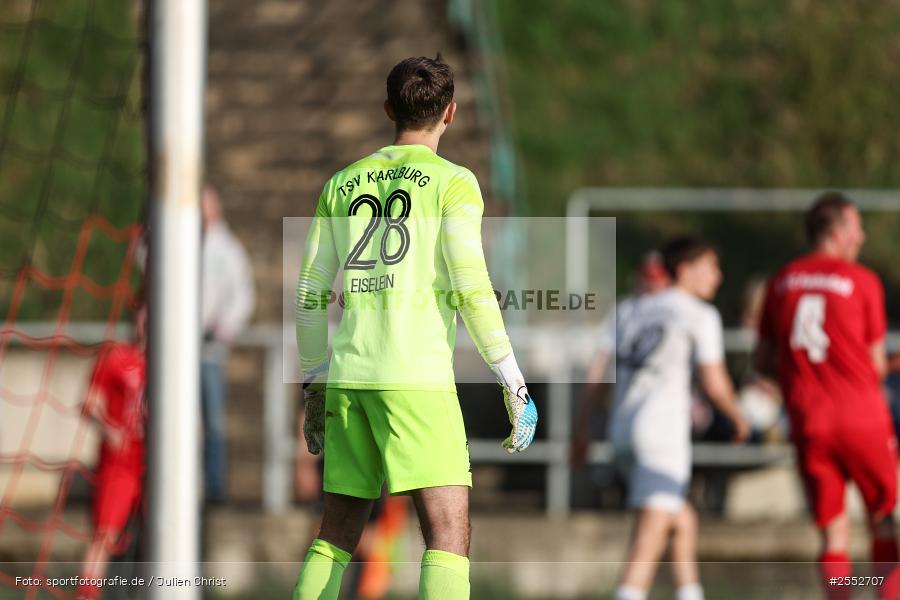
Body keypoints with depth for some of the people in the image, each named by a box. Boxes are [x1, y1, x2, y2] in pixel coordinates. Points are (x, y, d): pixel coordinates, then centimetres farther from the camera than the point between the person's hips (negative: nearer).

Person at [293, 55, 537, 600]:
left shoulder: (343, 184, 15)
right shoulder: (453, 182, 0)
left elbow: (311, 295, 15)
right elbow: (470, 289, -10)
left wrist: (314, 386, 25)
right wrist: (515, 385, -7)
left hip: (347, 376, 6)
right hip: (416, 377, -6)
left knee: (337, 534, 15)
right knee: (449, 534, -10)